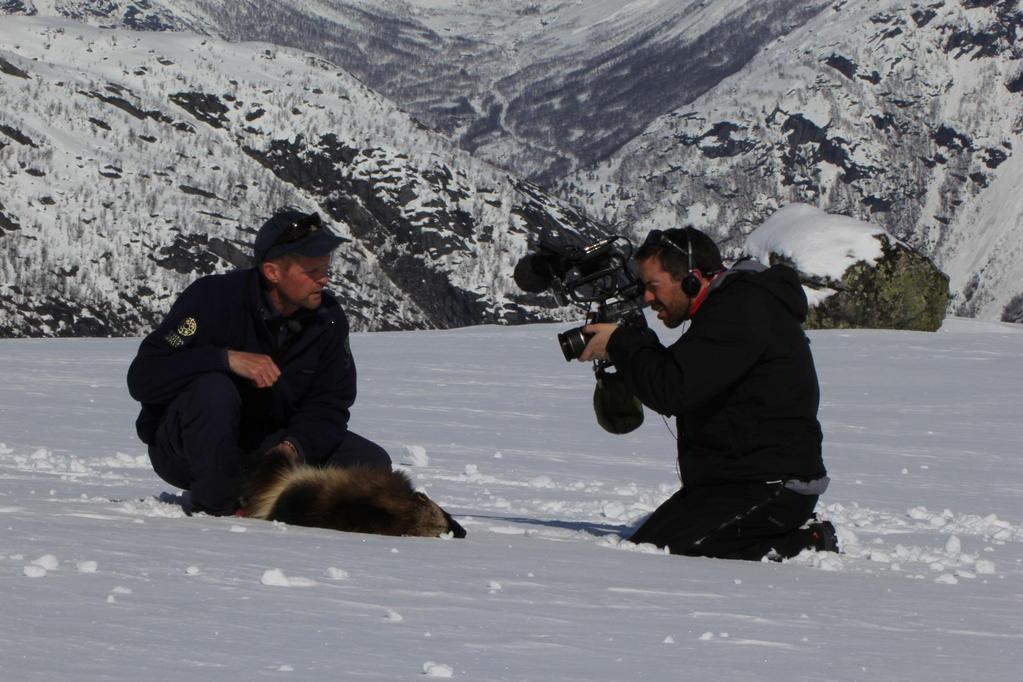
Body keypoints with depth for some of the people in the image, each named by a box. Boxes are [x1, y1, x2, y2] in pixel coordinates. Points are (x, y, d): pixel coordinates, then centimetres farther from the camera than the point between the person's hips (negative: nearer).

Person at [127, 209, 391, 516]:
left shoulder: (328, 318, -6)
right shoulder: (213, 298, -21)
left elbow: (329, 405, -4)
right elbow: (142, 378, -27)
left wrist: (293, 445, -26)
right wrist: (227, 358, -37)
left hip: (268, 443, 5)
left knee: (370, 463, -11)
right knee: (214, 390, -38)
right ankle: (214, 509, -22)